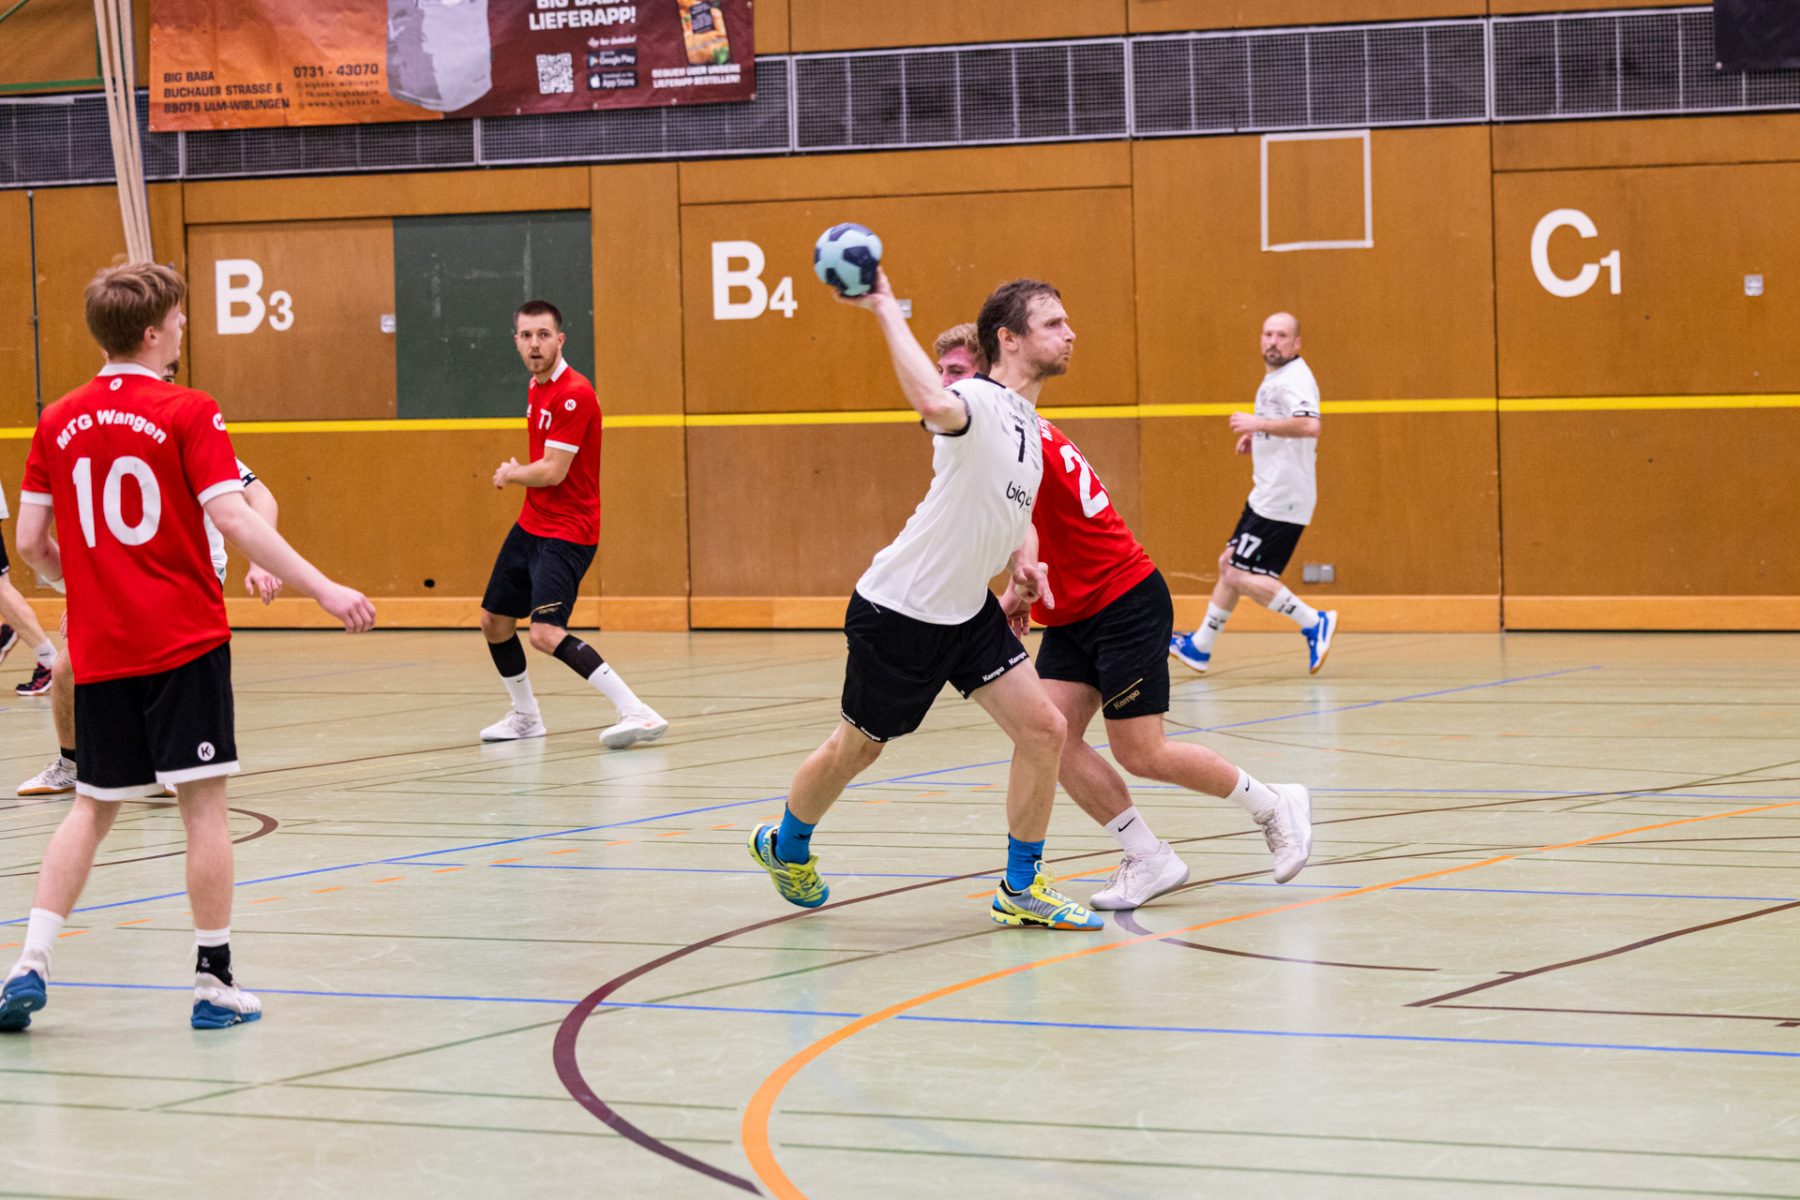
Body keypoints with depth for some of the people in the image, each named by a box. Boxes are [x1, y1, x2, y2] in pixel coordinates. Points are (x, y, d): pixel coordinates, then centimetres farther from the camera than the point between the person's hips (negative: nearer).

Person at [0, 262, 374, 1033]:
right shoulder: (188, 414, -7)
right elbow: (232, 517, -16)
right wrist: (322, 589, -16)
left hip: (99, 650, 5)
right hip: (184, 641, -5)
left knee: (93, 807, 14)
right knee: (203, 802, 1)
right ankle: (214, 982, 2)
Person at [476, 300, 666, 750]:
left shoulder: (574, 394, -20)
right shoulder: (536, 388, 10)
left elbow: (552, 472, -22)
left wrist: (511, 475, -3)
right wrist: (519, 474, 5)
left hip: (566, 531, -10)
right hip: (531, 524, 10)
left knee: (547, 634, -24)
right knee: (494, 621, 17)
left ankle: (639, 715, -27)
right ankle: (526, 716, 37)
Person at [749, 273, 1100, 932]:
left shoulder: (1028, 426, 7)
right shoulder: (978, 401, -22)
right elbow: (934, 404, -49)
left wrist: (1016, 560, 6)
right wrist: (886, 310, -43)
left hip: (968, 611, 8)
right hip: (898, 612, -8)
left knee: (1043, 729, -5)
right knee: (856, 748, 10)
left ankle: (1022, 889, 8)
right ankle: (786, 846, 39)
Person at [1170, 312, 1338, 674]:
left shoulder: (1294, 380, -16)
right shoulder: (1274, 378, 16)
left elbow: (1309, 425, -35)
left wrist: (1259, 423, -31)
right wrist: (1256, 437, 17)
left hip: (1282, 501, -10)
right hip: (1267, 494, 10)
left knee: (1241, 576, -12)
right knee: (1229, 564, 18)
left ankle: (1315, 623, -6)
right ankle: (1200, 647, 29)